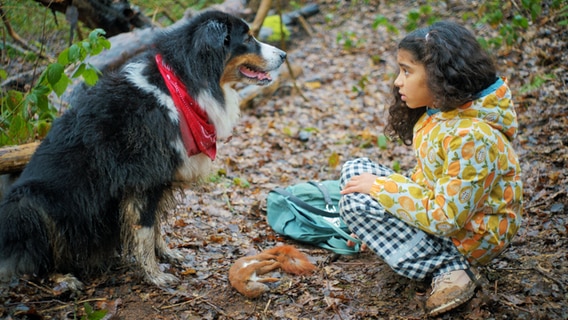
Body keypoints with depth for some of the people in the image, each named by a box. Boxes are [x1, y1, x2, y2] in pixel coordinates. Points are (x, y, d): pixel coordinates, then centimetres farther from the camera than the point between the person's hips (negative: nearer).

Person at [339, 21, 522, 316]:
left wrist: (380, 187, -22)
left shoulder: (471, 137, -32)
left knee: (355, 203, -19)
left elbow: (445, 219, -29)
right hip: (440, 202, 10)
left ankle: (448, 268, -16)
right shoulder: (437, 112, -3)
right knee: (355, 171, 5)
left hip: (471, 234, -10)